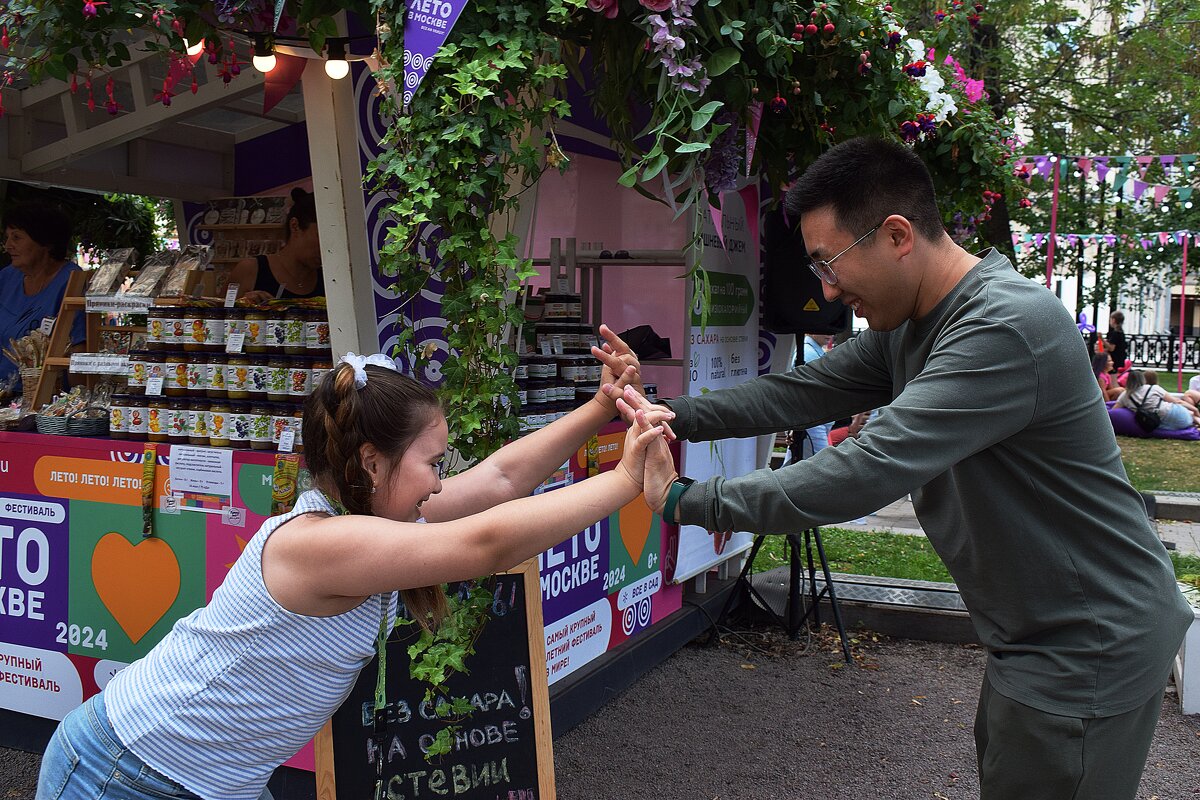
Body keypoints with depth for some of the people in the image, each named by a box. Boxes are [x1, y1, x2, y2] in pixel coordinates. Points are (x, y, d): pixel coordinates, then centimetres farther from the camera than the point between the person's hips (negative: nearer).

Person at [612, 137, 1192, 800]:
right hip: (1032, 637, 9)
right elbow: (804, 392, 5)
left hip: (1089, 651, -9)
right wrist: (679, 416, -10)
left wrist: (684, 502, -30)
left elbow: (867, 471, -35)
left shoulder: (1007, 328, -30)